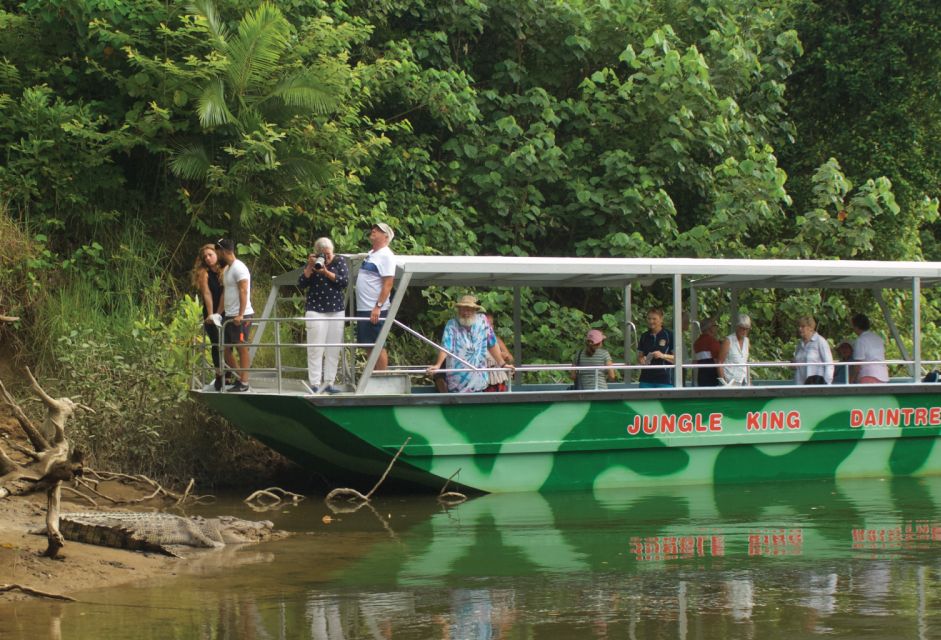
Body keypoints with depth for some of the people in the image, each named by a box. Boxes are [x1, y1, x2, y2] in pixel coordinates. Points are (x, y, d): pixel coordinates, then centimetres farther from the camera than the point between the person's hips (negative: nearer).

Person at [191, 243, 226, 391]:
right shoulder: (204, 273, 2)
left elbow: (225, 294, -5)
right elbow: (207, 294, -6)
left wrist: (218, 313, -13)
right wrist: (211, 315, -13)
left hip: (225, 313, 1)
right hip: (211, 315, -1)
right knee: (216, 344, -4)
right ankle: (219, 377, -1)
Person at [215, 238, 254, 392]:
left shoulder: (238, 268, -13)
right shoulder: (227, 269, 17)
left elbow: (243, 292, -20)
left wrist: (240, 315, -25)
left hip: (241, 316, -10)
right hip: (229, 316, 10)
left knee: (242, 348, -4)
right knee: (226, 349, 11)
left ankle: (243, 382, 1)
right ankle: (238, 378, 18)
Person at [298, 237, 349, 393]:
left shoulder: (340, 261, 4)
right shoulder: (312, 263, 2)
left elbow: (345, 281, -10)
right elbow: (301, 284, -5)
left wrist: (326, 272, -19)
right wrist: (310, 267, -16)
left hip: (336, 310, 2)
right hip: (316, 311, -2)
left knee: (334, 350, 3)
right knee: (315, 349, -6)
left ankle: (329, 382, 10)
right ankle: (315, 383, -4)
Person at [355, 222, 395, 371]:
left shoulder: (386, 255, -10)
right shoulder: (370, 254, 18)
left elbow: (388, 284, -17)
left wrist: (378, 306, -23)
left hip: (375, 310, -9)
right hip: (363, 309, 9)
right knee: (369, 346, 11)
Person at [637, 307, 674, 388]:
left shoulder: (669, 335, -2)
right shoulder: (644, 336, 13)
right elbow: (639, 356, 20)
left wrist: (663, 356, -19)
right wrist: (641, 360, -4)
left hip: (664, 379, -4)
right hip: (647, 379, 4)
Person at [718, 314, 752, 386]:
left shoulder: (746, 341, 13)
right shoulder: (728, 341, -5)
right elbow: (720, 362, -6)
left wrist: (749, 381, 14)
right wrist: (723, 380, -13)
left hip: (742, 382, 5)